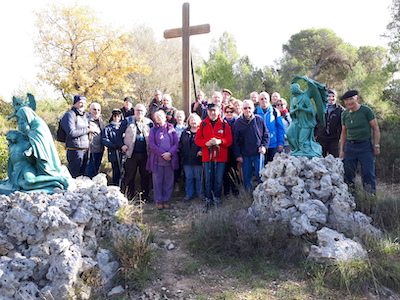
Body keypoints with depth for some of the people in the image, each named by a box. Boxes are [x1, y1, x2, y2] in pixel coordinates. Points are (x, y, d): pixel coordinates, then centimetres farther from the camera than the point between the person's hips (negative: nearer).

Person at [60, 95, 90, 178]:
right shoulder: (69, 115, -7)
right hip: (75, 150, -8)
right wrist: (87, 130, -11)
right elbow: (72, 133, -18)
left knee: (82, 175, 13)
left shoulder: (84, 116, 18)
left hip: (85, 149, 8)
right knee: (74, 176, -3)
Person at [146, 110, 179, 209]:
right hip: (157, 160, -2)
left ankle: (166, 200, 17)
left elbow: (176, 143, 3)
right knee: (158, 181, 3)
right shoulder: (153, 130, 3)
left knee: (169, 181, 5)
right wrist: (163, 154, -14)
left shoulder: (171, 129, 8)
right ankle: (158, 200, 14)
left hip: (170, 159, 2)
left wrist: (170, 153, -14)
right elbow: (152, 144, -5)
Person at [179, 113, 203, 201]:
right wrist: (182, 152, 3)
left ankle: (200, 194, 16)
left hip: (198, 159, -4)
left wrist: (201, 151, -20)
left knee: (198, 177, 3)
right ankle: (189, 194, 20)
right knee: (188, 177, 10)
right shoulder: (185, 132, 14)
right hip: (187, 159, 4)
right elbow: (180, 144, 15)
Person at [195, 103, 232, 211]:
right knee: (208, 180, 5)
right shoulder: (203, 124, 7)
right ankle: (209, 200, 16)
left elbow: (229, 140, 0)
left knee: (218, 180, 3)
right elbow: (197, 139, 6)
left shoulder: (224, 124, 4)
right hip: (207, 156, 1)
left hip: (220, 157, -1)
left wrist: (220, 141, -17)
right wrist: (206, 143, -13)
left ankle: (217, 199, 18)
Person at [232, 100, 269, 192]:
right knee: (247, 177, 8)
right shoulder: (238, 122, 1)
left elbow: (266, 134, 9)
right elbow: (235, 140, 3)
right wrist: (237, 155, -1)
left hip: (258, 153, -1)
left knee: (260, 175, 1)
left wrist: (264, 146, -4)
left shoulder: (259, 119, 2)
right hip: (245, 155, 1)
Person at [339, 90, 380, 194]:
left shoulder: (366, 110, -4)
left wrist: (376, 146, -6)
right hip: (349, 146, 4)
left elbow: (376, 129, -1)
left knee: (368, 173, -6)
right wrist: (341, 150, 13)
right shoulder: (344, 114, 8)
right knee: (347, 173, 4)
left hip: (365, 146, -4)